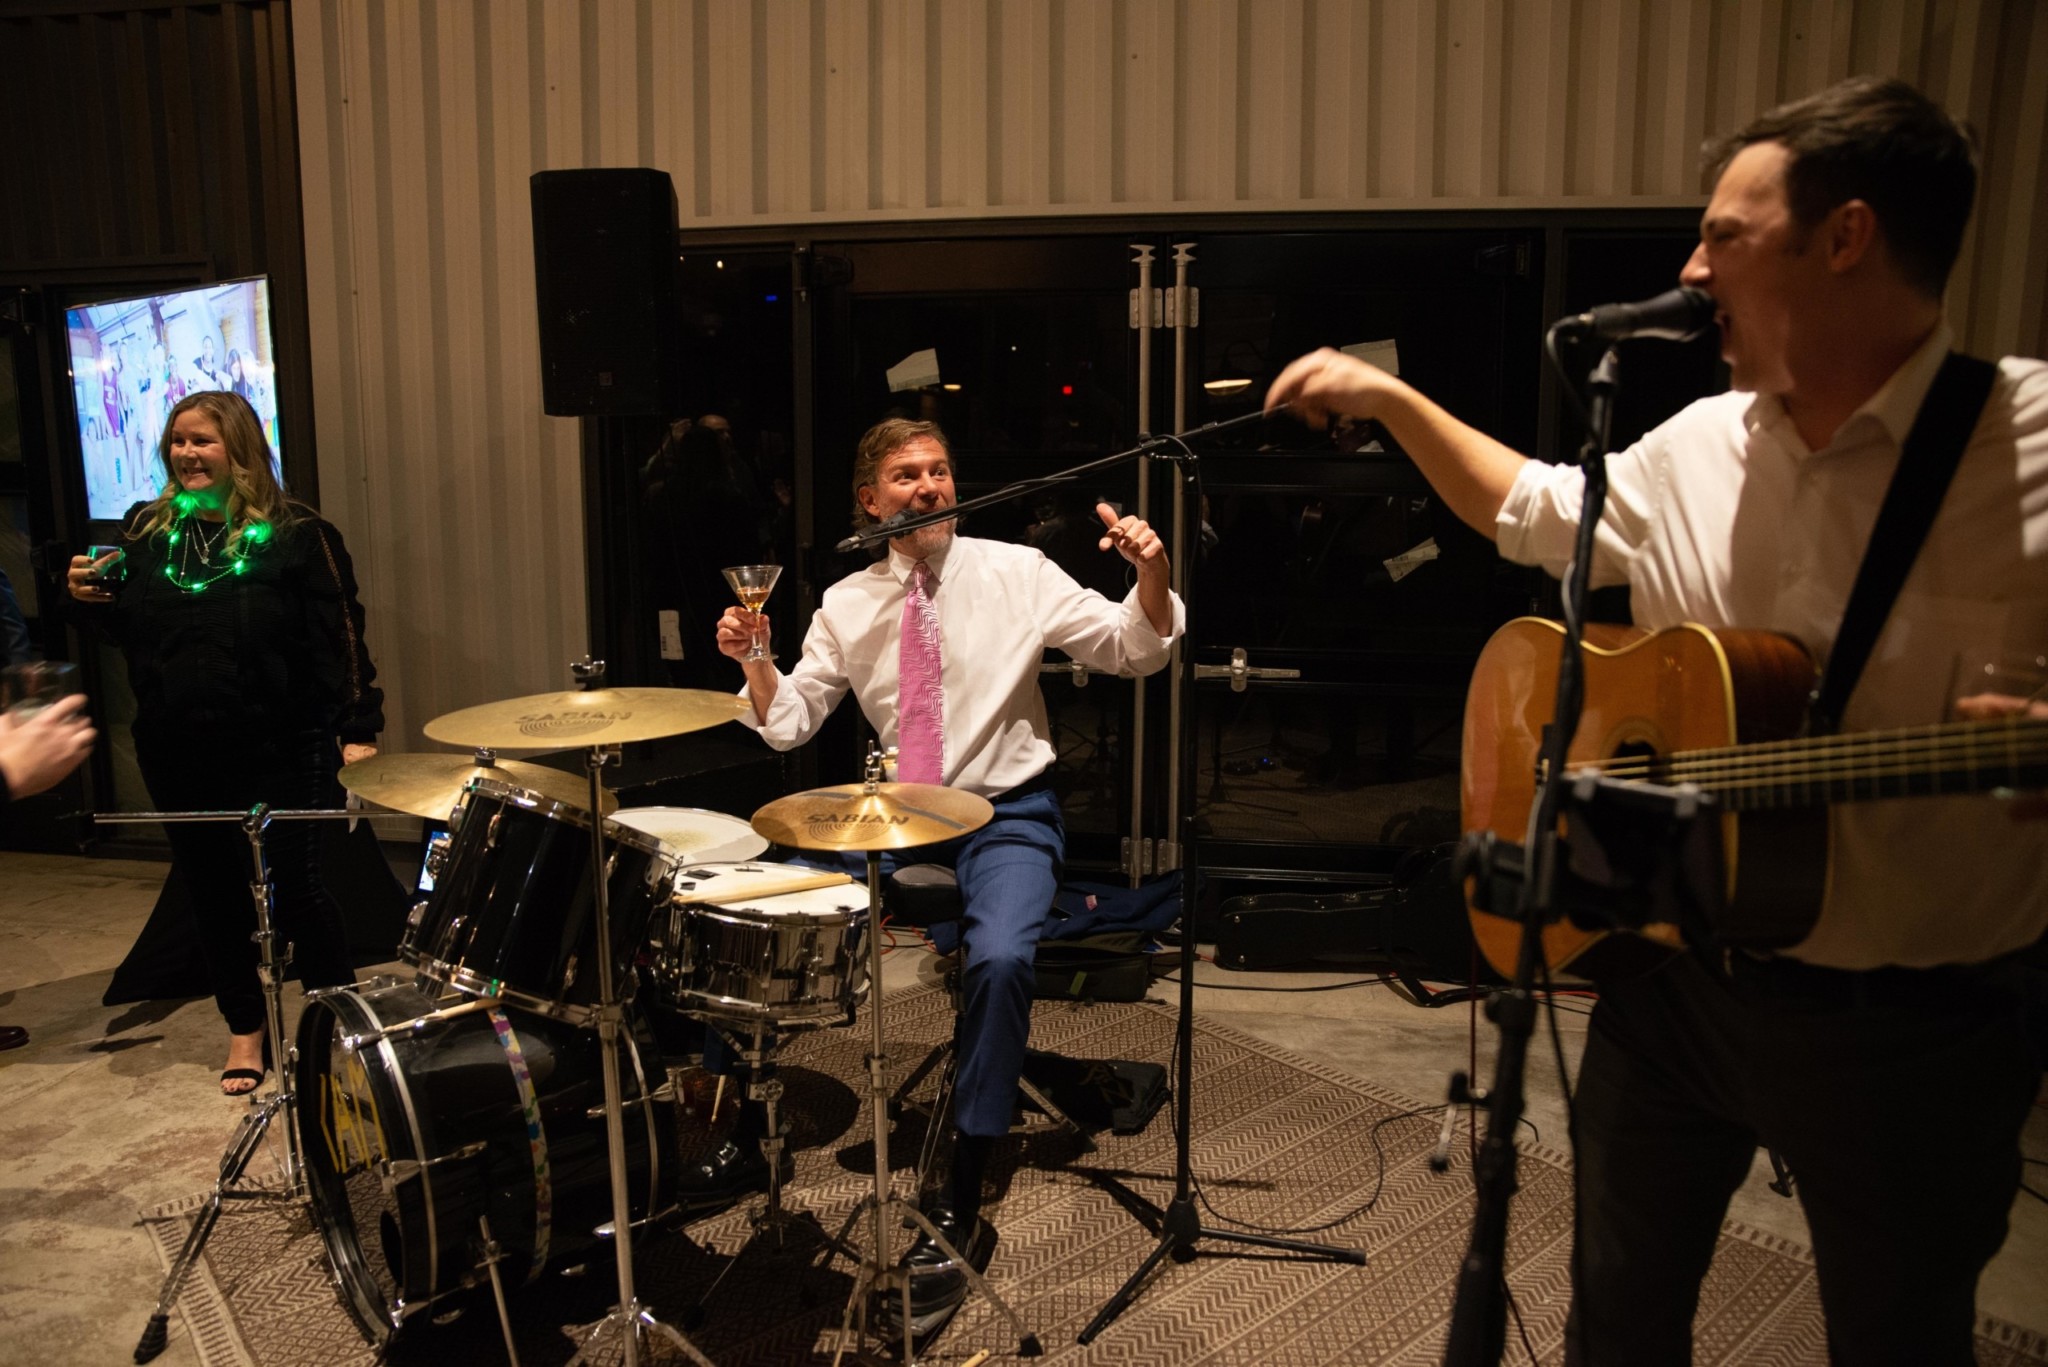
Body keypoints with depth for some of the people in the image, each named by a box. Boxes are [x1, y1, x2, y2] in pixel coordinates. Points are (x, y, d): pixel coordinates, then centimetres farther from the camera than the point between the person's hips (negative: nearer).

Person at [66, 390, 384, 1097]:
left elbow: (339, 639, -10)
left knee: (294, 888, 5)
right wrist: (91, 598, -4)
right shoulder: (146, 531, 6)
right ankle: (245, 1029, 30)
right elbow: (129, 633, 16)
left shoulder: (296, 534, -8)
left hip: (278, 752, -5)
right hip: (177, 754, 5)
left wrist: (359, 729, -15)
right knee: (214, 893, 14)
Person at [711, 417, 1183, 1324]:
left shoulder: (1018, 573, -2)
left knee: (1000, 960, -31)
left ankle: (960, 1211, -18)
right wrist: (754, 663, -15)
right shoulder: (847, 604, 6)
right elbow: (788, 724, 5)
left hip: (1008, 815, -3)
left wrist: (1152, 572, -25)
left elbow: (1135, 650, -5)